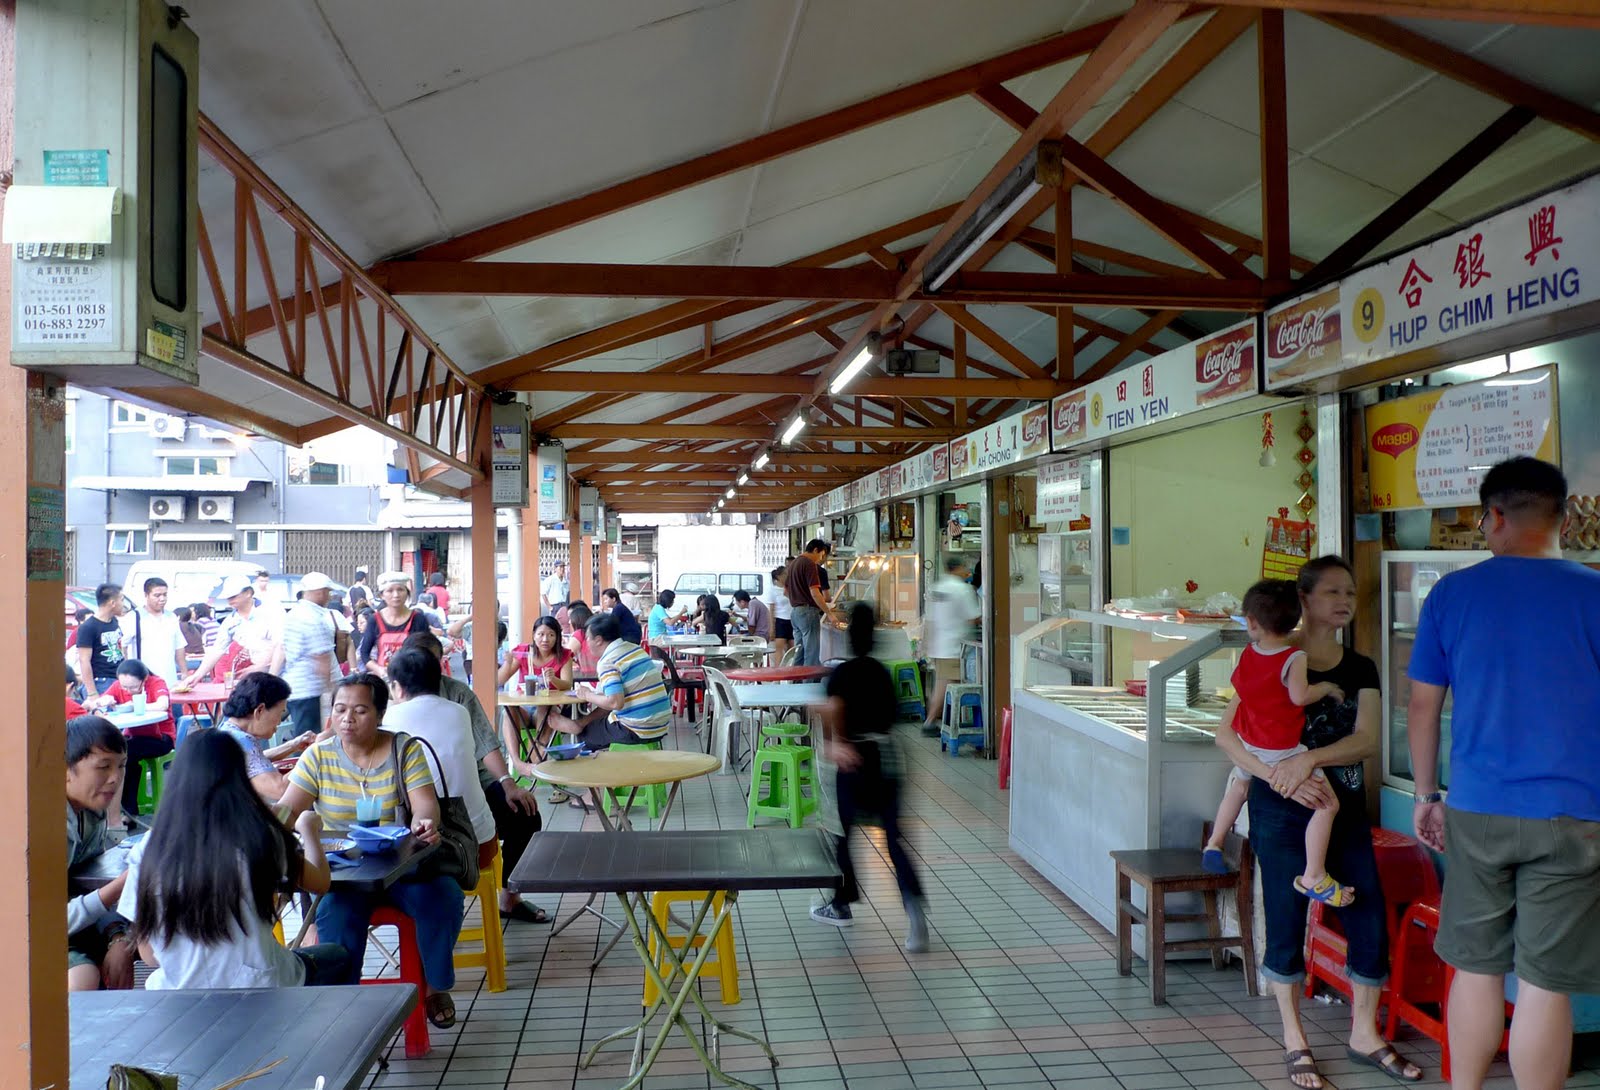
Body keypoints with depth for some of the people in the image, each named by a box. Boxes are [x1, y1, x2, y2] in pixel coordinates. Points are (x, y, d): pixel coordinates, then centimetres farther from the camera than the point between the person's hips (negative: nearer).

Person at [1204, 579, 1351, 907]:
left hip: (1248, 745, 7)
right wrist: (1326, 687, -9)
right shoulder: (1294, 657, -16)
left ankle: (1214, 843, 41)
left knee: (1238, 784, 34)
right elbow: (1299, 695, -27)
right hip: (1284, 752, -7)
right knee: (1327, 804, -3)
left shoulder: (1247, 654, 1)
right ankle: (1313, 877, -5)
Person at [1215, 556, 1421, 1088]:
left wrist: (1311, 759, -24)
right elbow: (1226, 734, -12)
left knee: (1370, 923, 5)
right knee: (1286, 925, 2)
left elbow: (1367, 740, -7)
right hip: (1282, 813, -4)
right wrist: (1280, 778, -24)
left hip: (1346, 809, 4)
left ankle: (1364, 1035, 25)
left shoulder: (1361, 670, 7)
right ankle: (1294, 1041, 19)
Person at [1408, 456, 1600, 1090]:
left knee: (1476, 968, 14)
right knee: (1544, 983, 5)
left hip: (1476, 811, 2)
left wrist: (1426, 795, 15)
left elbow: (1422, 705, 5)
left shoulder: (1451, 593, 0)